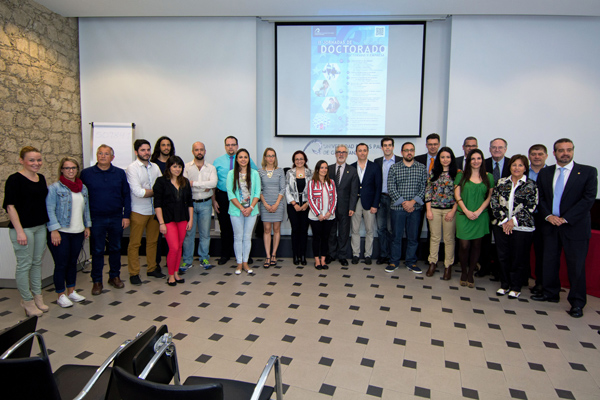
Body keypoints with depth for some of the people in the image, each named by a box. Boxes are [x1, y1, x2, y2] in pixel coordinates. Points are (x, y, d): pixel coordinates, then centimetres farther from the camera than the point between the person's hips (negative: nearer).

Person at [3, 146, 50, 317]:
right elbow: (10, 206, -13)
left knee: (37, 262, 15)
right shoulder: (15, 179, -11)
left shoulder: (41, 178, 10)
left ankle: (37, 297, 27)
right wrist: (19, 231, -17)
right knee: (24, 264, 2)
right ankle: (27, 301, 15)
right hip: (22, 228, -7)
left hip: (40, 227, 7)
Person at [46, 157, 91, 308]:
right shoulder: (54, 188, -6)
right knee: (61, 264, 2)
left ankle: (71, 291, 27)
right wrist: (54, 230, -16)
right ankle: (61, 295, 16)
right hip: (61, 233, -5)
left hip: (78, 233, 5)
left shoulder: (83, 188, 11)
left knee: (73, 262, 14)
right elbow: (50, 210, -11)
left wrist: (87, 226, 14)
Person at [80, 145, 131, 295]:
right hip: (96, 219, -1)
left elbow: (126, 195, 6)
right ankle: (97, 281, 18)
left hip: (116, 218, 2)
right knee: (97, 251, 5)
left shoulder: (120, 173, 3)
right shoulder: (86, 173, 0)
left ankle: (114, 276, 27)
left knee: (115, 249, 11)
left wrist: (126, 215, 0)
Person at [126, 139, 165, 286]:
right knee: (134, 243, 3)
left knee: (153, 241, 13)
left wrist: (147, 192, -12)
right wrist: (155, 191, -7)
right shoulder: (132, 168, -9)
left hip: (154, 210, 5)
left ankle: (152, 268, 26)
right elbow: (138, 192, -18)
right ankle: (134, 273, 14)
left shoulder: (155, 167, 8)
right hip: (138, 211, -5)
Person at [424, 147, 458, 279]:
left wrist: (453, 211, -10)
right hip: (434, 209, 2)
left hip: (450, 210, -2)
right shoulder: (433, 173, 6)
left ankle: (448, 266, 16)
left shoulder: (457, 174, -1)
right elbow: (428, 191, 5)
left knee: (449, 238, 5)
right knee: (434, 237, 9)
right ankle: (433, 263, 21)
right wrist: (428, 210, -1)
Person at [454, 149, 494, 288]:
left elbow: (489, 197, 5)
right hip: (464, 215, -1)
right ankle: (463, 272, 16)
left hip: (481, 216, 2)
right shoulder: (461, 175, 4)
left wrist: (479, 211, -8)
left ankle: (470, 274, 19)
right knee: (464, 245, -4)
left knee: (476, 245, 5)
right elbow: (457, 195, 0)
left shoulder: (488, 177, 7)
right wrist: (467, 211, -10)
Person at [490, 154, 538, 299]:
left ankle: (516, 287, 21)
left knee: (518, 258, 5)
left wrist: (514, 221, -13)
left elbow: (531, 207, -6)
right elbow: (494, 202, 1)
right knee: (503, 256, 9)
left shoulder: (531, 185, 0)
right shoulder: (501, 182, 6)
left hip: (522, 227, -2)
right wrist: (503, 220, -8)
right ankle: (504, 285, 25)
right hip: (500, 225, 2)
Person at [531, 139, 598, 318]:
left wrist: (565, 218, -15)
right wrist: (548, 216, -9)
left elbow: (588, 199, -10)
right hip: (550, 224, 3)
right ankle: (551, 293, 28)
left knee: (576, 265, 3)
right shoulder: (544, 173, 7)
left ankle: (577, 302, 17)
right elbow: (540, 197, 7)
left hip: (575, 226, -3)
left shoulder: (588, 172, -3)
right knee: (549, 261, 12)